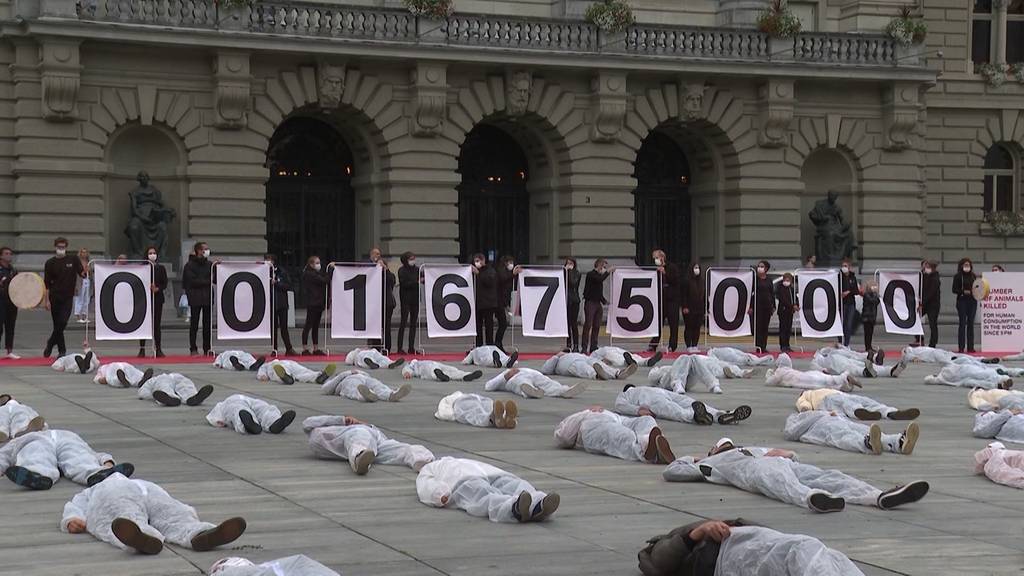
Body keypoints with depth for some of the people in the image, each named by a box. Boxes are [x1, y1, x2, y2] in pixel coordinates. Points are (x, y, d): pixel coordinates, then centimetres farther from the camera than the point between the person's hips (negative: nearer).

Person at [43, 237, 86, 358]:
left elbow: (82, 274, 3)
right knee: (57, 324, 4)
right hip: (55, 297, 0)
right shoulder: (50, 263, 3)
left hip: (68, 297, 0)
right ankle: (61, 350, 13)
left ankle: (50, 343, 7)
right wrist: (46, 300, -5)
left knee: (63, 322, -13)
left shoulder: (73, 260, 4)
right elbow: (46, 283, 2)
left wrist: (84, 272, -22)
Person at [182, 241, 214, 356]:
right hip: (195, 298, -4)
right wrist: (208, 282, -10)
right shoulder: (190, 265, -3)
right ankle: (193, 349, 4)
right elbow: (192, 281, -11)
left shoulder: (209, 264, 10)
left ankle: (207, 349, 10)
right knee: (194, 324, 0)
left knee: (207, 324, 5)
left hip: (207, 297, 4)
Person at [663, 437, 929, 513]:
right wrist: (692, 458, 46)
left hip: (779, 464, 5)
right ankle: (811, 497, -81)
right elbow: (671, 471, 32)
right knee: (776, 478, -43)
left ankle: (881, 496, -54)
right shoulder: (712, 462, 39)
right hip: (750, 470, -5)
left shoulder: (757, 449, 50)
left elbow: (792, 454, 39)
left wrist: (783, 452, 18)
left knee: (828, 477, -26)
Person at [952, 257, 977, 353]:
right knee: (962, 323, -4)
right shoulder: (958, 277, 0)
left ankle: (970, 347, 9)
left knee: (971, 323, 5)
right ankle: (961, 347, -2)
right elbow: (954, 290, -5)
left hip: (972, 301, 4)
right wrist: (963, 292, -19)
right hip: (962, 301, -4)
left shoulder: (973, 276, 11)